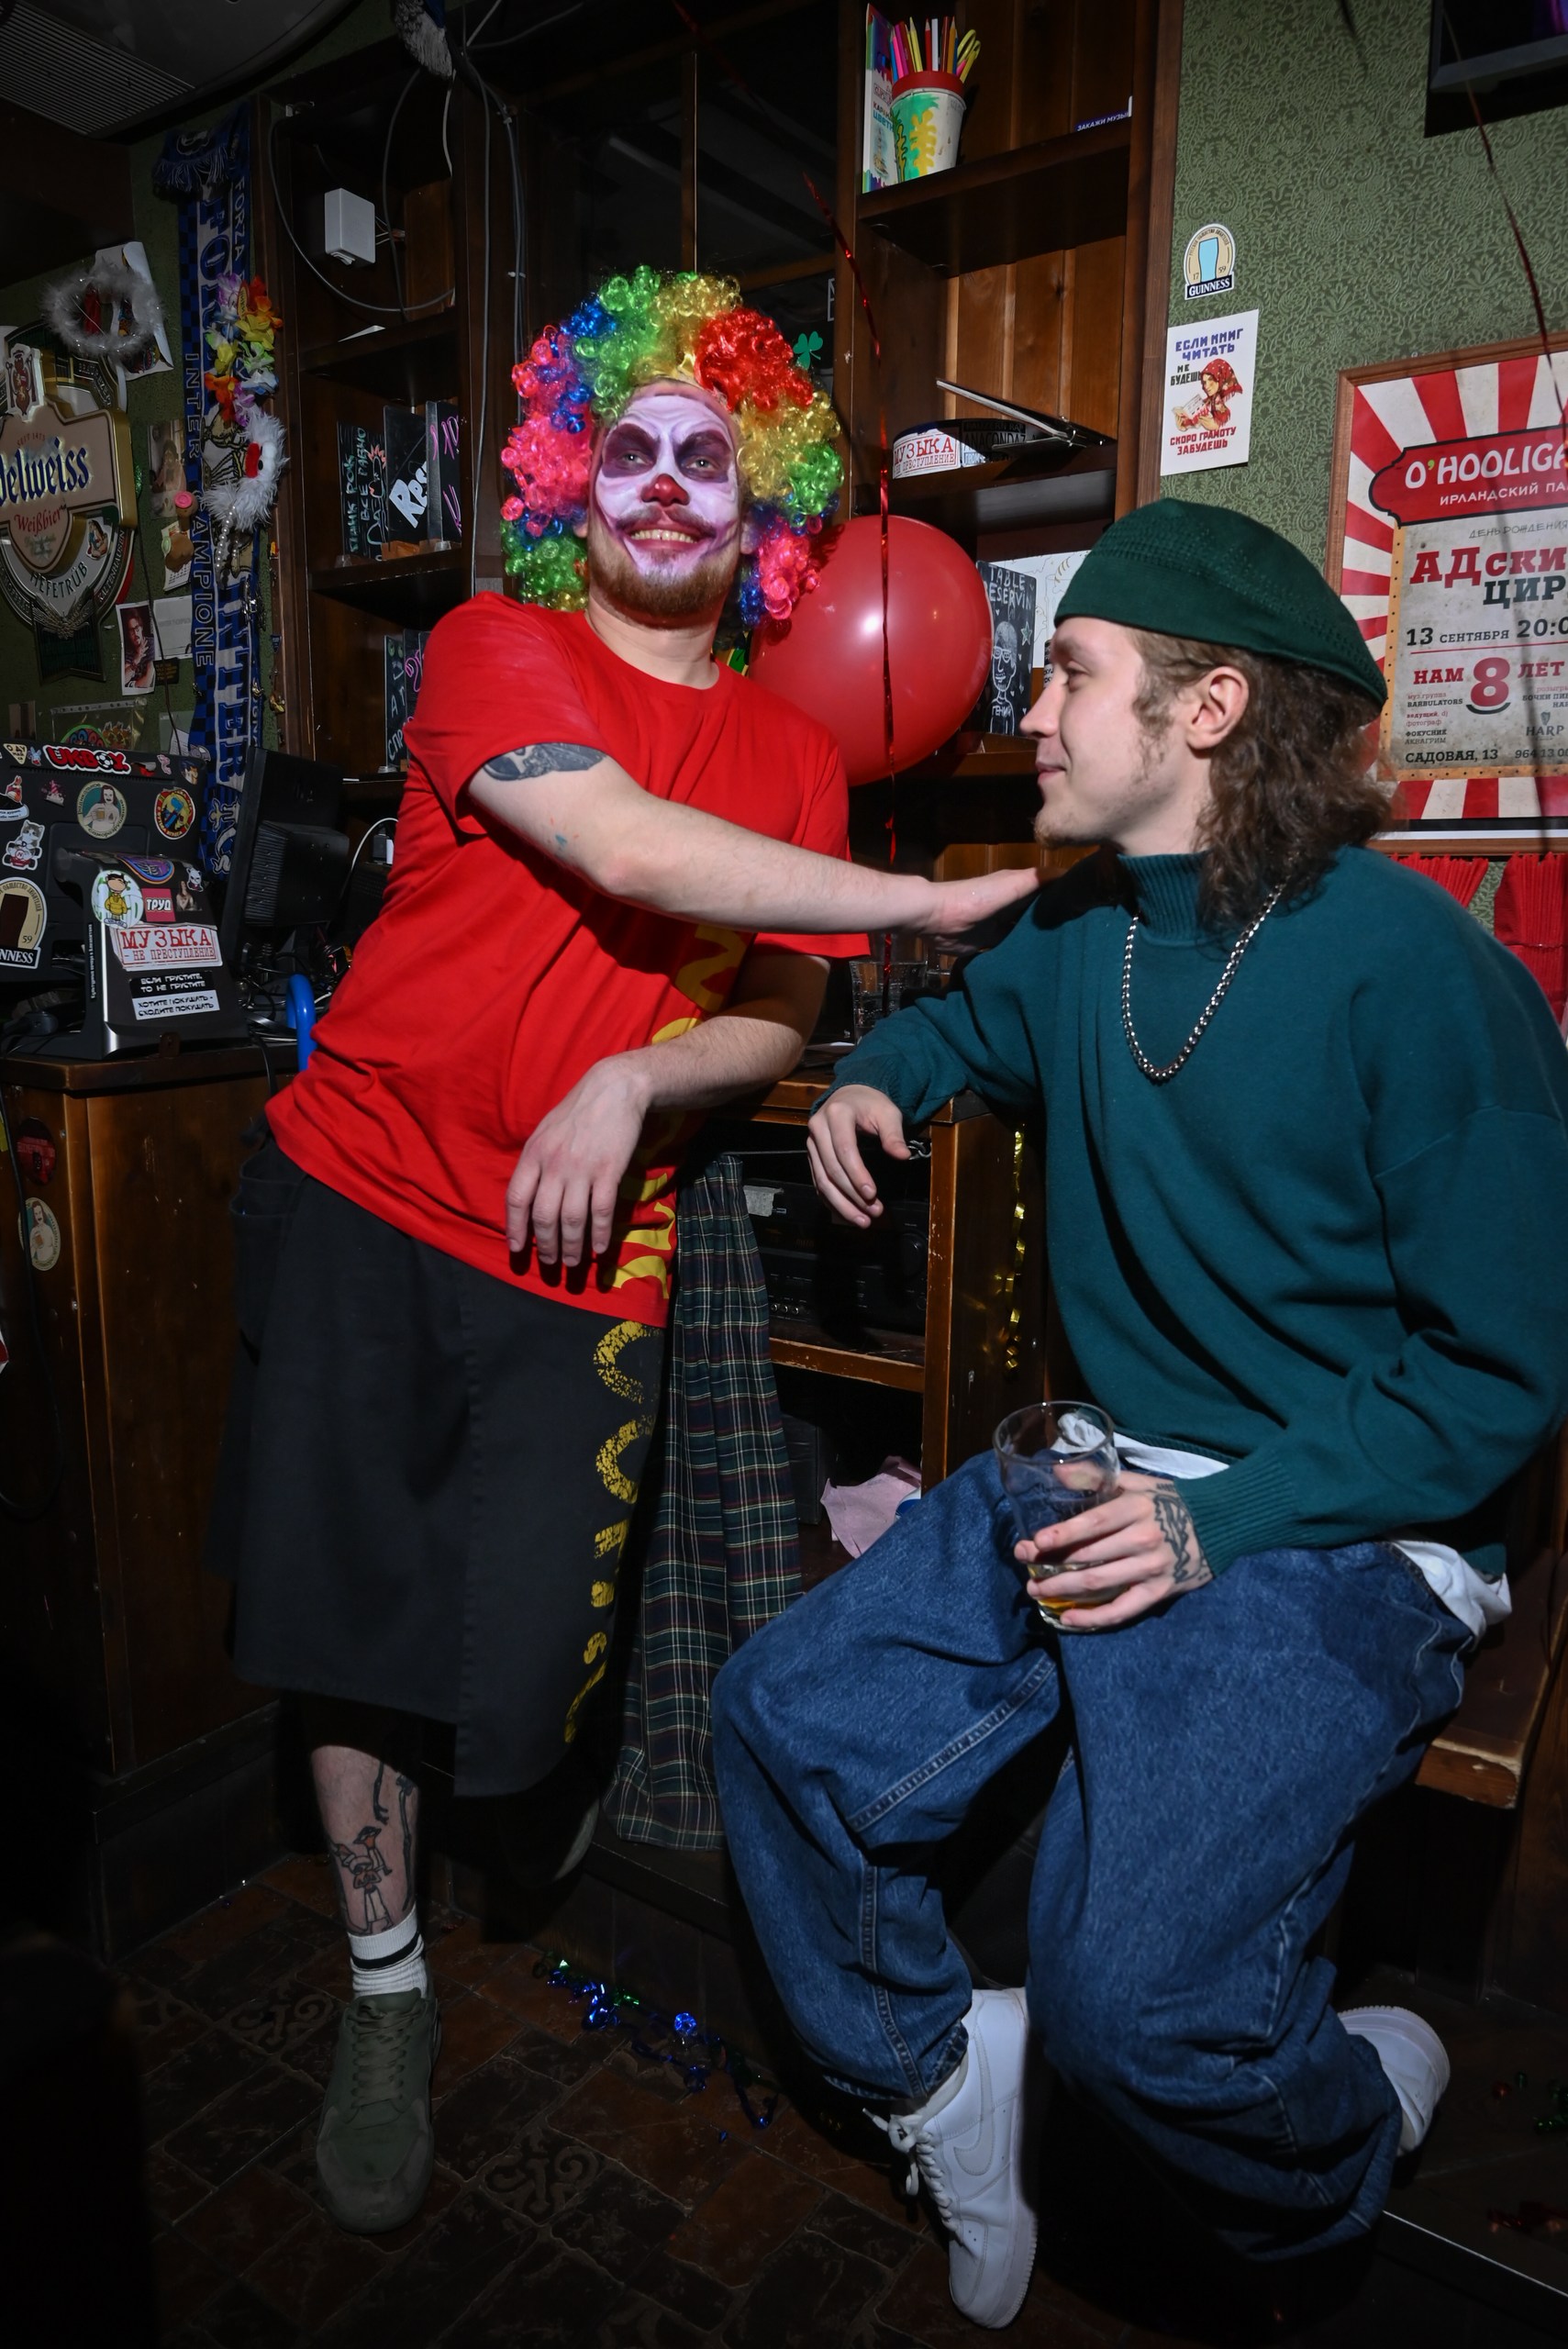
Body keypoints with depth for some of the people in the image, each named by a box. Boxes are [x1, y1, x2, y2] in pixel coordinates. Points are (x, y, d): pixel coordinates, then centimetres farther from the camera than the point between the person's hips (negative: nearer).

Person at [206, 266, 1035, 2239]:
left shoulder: (792, 754, 10)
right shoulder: (495, 651, -2)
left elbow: (783, 1012, 5)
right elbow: (634, 847, -19)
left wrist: (632, 1084, -15)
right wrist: (935, 903, -13)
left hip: (573, 1255, 1)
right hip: (358, 1194, 0)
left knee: (518, 1673, -3)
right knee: (339, 1611, 5)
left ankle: (552, 1816, 37)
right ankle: (386, 1988, 31)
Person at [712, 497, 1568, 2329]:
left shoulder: (1414, 967, -15)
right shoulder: (1078, 928, 7)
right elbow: (969, 1018, 31)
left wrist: (1222, 1519, -21)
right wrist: (878, 1076, 7)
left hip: (1333, 1538, -6)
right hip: (1098, 1475, 7)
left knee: (1131, 1999, -21)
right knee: (783, 1718, -2)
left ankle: (1351, 2131, 18)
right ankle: (942, 2077, 25)